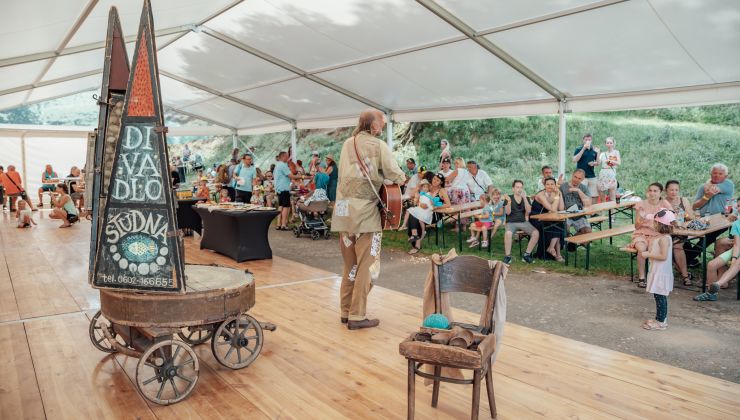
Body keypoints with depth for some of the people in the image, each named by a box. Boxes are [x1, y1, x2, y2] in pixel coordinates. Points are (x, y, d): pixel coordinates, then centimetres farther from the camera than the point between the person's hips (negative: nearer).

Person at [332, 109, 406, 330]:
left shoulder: (347, 144, 12)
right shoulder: (379, 145, -5)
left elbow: (344, 174, 12)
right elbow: (395, 174, -12)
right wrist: (401, 178, 10)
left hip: (344, 210, 6)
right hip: (365, 211, -6)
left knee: (350, 264, 16)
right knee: (366, 265, 2)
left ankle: (346, 311, 22)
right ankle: (357, 316, 4)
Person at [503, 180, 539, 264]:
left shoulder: (526, 198, 12)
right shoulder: (509, 197, 5)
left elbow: (528, 211, -4)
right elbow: (508, 212, -6)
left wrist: (524, 198, -13)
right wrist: (509, 202, -24)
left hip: (524, 222, 3)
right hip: (511, 222, -3)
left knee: (536, 233, -24)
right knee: (508, 233, -36)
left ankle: (526, 255, -11)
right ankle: (508, 256, -21)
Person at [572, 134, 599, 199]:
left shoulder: (594, 150, 11)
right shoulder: (579, 149, 0)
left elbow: (598, 162, 18)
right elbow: (574, 160, -14)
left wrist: (594, 163, -6)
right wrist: (583, 149, -16)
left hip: (592, 176, 4)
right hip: (582, 176, -4)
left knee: (594, 196, 3)